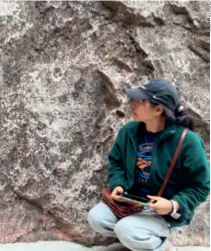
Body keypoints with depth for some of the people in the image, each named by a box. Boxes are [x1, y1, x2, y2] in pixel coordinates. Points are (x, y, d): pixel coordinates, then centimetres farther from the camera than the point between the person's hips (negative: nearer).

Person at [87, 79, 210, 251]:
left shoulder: (187, 141, -22)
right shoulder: (129, 131, -5)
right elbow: (116, 162, 10)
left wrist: (174, 205, -28)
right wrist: (118, 185, -10)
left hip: (166, 210, -6)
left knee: (126, 230, -28)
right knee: (96, 217, -12)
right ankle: (141, 237, 6)